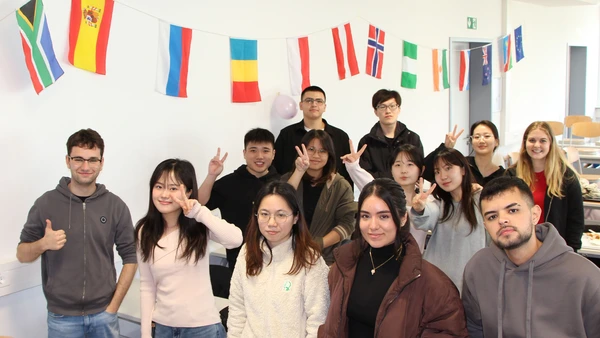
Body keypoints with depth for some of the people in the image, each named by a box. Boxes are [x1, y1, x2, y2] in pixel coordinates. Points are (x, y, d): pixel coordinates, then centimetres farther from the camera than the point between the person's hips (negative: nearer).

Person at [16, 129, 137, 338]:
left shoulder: (115, 206, -4)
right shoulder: (46, 203, -6)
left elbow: (130, 257, -1)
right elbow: (22, 254, 2)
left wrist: (113, 306, -5)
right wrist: (43, 244, -19)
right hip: (61, 316, 0)